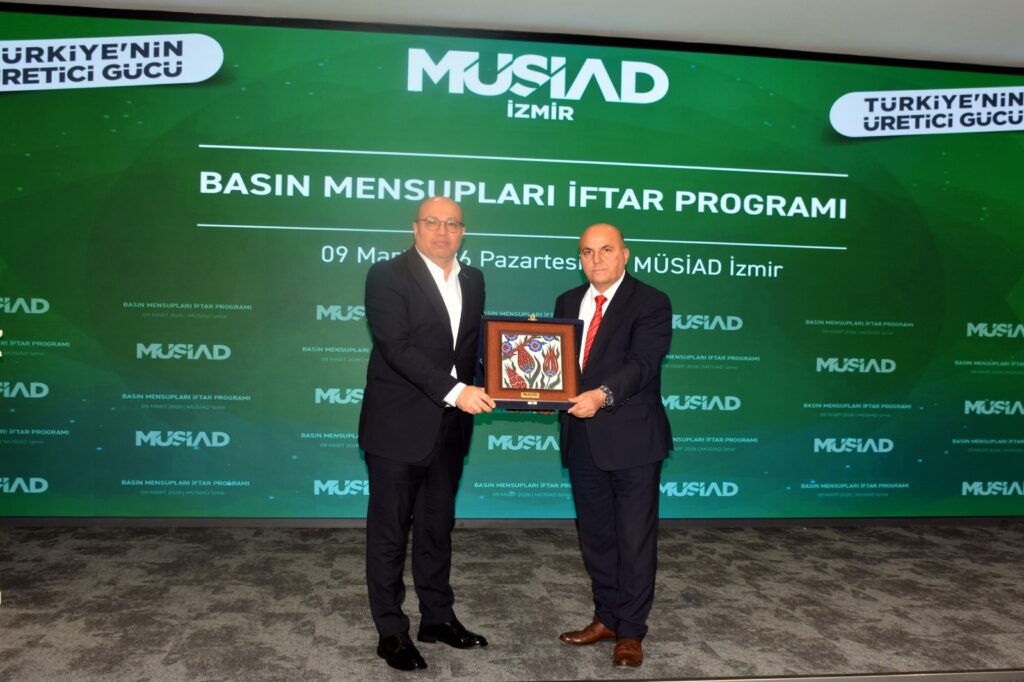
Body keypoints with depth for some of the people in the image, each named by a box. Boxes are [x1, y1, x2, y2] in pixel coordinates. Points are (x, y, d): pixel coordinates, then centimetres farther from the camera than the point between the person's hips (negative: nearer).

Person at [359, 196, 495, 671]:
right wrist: (454, 391, -29)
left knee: (437, 528, 17)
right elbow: (397, 347, -20)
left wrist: (474, 391, -3)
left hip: (449, 427, 6)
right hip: (398, 425, -5)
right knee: (389, 532, 6)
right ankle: (391, 631, 19)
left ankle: (437, 617, 31)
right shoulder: (387, 275, -10)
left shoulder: (472, 280, 10)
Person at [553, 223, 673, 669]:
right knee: (595, 536, 16)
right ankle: (607, 618, 32)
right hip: (582, 438, 6)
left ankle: (631, 632, 18)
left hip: (631, 439, -6)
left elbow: (642, 364, -20)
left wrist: (603, 395, -36)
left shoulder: (651, 304, -7)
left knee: (635, 539, 4)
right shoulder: (568, 302, 12)